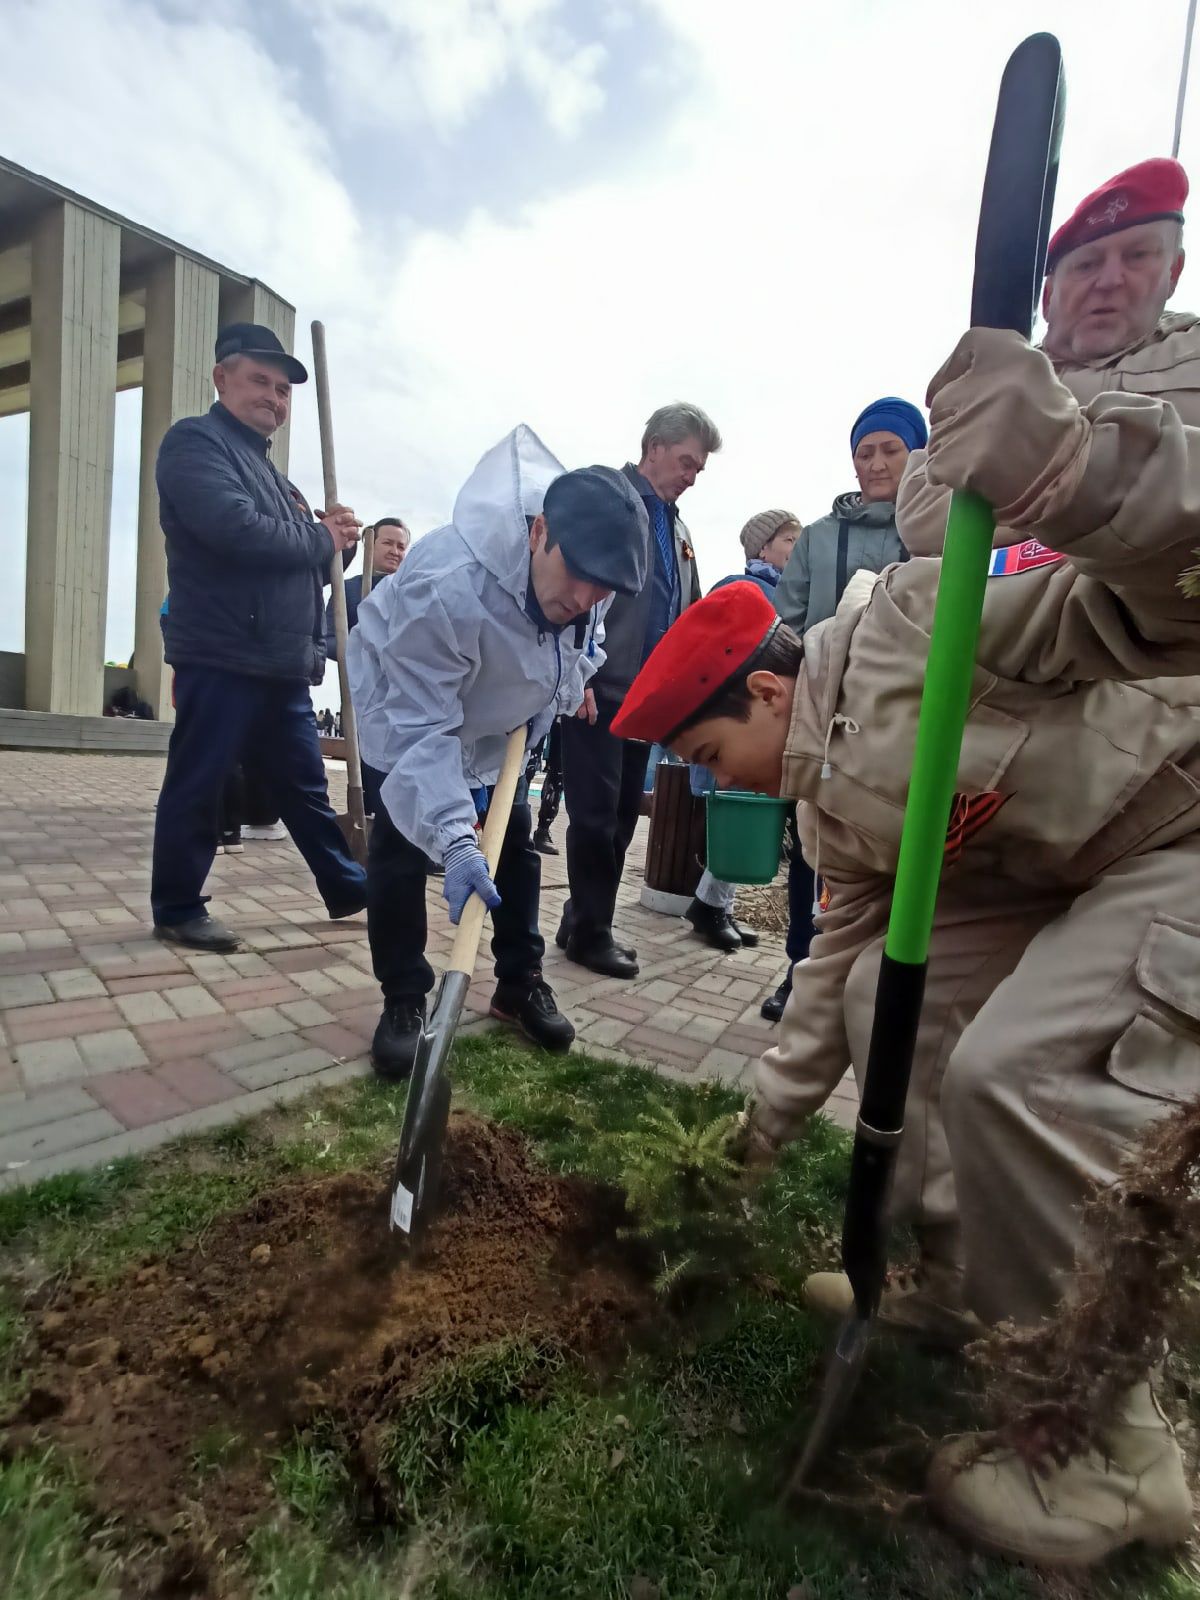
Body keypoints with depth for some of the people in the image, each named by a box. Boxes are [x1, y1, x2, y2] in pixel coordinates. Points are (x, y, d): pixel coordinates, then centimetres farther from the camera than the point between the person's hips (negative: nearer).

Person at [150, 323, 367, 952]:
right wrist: (322, 539, -7)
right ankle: (177, 909, 14)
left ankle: (347, 889, 22)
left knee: (307, 787, 13)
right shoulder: (196, 442, -3)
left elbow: (300, 564, 24)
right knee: (196, 790, 1)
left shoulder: (267, 468, 24)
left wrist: (333, 539, 2)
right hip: (221, 660, -8)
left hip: (284, 666, 8)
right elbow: (238, 531, -21)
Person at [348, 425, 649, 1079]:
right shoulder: (446, 590, -46)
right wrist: (454, 839, -51)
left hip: (499, 707, 6)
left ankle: (520, 983, 23)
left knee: (514, 840, 7)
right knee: (402, 845, -12)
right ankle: (403, 999, 7)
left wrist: (575, 674, 3)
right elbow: (423, 728, -44)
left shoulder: (587, 561, -25)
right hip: (406, 699, -5)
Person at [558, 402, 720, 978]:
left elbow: (687, 618, 23)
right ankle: (590, 931, 11)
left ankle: (583, 922, 23)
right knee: (595, 813, -3)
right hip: (598, 686, -8)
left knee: (623, 814, 10)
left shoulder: (676, 527, 21)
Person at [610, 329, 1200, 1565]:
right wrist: (767, 1121, 17)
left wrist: (1074, 468, -49)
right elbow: (845, 947, 11)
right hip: (1069, 878, 9)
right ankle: (947, 1278, 19)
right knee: (891, 993, 3)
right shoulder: (830, 807, 4)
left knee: (1014, 1074, -23)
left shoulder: (914, 625, -21)